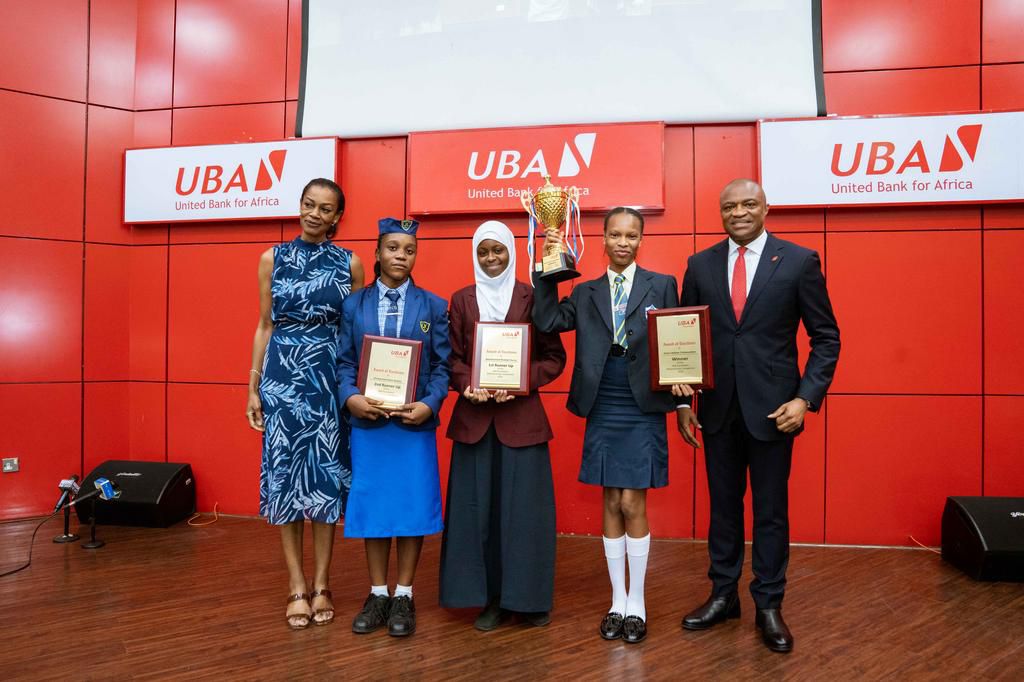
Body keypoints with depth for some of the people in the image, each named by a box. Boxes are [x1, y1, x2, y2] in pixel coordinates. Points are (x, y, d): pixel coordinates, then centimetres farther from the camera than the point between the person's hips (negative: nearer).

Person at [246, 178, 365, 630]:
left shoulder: (350, 264, 4)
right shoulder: (272, 259, 6)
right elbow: (265, 326, 7)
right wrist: (253, 387, 3)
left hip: (331, 379, 0)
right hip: (283, 377, 1)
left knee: (326, 476, 3)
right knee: (285, 474, 2)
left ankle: (321, 584, 16)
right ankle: (297, 587, 14)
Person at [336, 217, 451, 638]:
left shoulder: (433, 305, 5)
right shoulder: (354, 304, 7)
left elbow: (442, 365, 0)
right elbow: (345, 362, 4)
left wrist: (429, 404, -15)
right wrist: (350, 397, -14)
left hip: (415, 422, -1)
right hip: (367, 422, 1)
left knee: (412, 506, 4)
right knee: (372, 506, 7)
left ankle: (403, 596, 19)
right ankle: (377, 595, 22)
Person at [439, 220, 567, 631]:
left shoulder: (532, 298, 2)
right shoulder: (462, 300, 8)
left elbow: (555, 358, 1)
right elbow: (452, 357, 7)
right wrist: (467, 385, -12)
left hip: (522, 415, -2)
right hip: (475, 416, 2)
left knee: (525, 506, 3)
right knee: (477, 506, 5)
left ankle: (528, 596, 18)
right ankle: (490, 597, 17)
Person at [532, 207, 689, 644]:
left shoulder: (662, 285, 3)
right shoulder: (585, 293, 9)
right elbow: (547, 322, -6)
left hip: (643, 413, -2)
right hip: (602, 413, 2)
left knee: (632, 505, -1)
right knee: (612, 505, 9)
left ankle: (636, 603, 16)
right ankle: (617, 601, 22)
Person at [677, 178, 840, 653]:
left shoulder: (799, 261, -3)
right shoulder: (700, 265, 4)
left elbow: (826, 337, -1)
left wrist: (806, 398, -11)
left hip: (772, 408, -2)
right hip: (717, 408, 3)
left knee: (771, 510, 8)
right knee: (723, 505, 14)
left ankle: (769, 606, 24)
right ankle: (723, 595, 29)